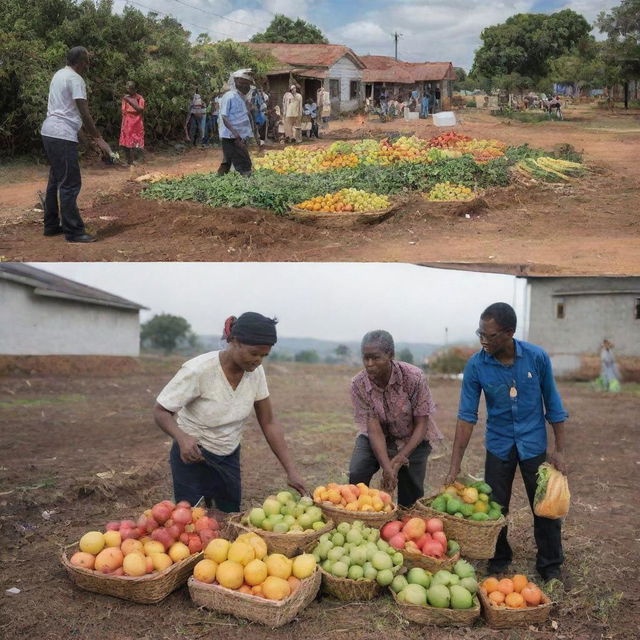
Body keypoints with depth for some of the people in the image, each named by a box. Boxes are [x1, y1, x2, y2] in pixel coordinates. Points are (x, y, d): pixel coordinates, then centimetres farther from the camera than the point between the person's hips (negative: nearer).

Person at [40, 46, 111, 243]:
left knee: (56, 180, 16)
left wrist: (89, 133, 21)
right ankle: (73, 231, -6)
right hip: (62, 136, -10)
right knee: (70, 184, -8)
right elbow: (84, 113, -17)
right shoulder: (75, 79, -12)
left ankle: (51, 225, 21)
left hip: (50, 133, 10)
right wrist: (99, 139, -12)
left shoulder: (59, 75, 17)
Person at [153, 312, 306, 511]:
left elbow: (268, 423, -5)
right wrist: (182, 437, -37)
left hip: (229, 459, 5)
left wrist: (291, 471, -12)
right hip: (192, 456, -5)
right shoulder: (199, 370, -26)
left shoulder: (255, 372, -11)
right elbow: (160, 411, -17)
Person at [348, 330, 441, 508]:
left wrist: (399, 459, -27)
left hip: (413, 439, -1)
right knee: (356, 475, -21)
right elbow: (374, 429, -22)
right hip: (377, 436, 1)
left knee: (411, 496, -2)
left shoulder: (414, 377, -26)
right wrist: (387, 468, -33)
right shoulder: (358, 385, -22)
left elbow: (421, 425, -19)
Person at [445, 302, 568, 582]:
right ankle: (499, 559, 31)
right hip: (499, 444, 1)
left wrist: (560, 451, -3)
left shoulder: (537, 357, -15)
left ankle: (550, 565, 25)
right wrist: (455, 466, -14)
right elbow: (466, 416, -12)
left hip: (534, 443, -1)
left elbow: (553, 405, -3)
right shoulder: (476, 365, -15)